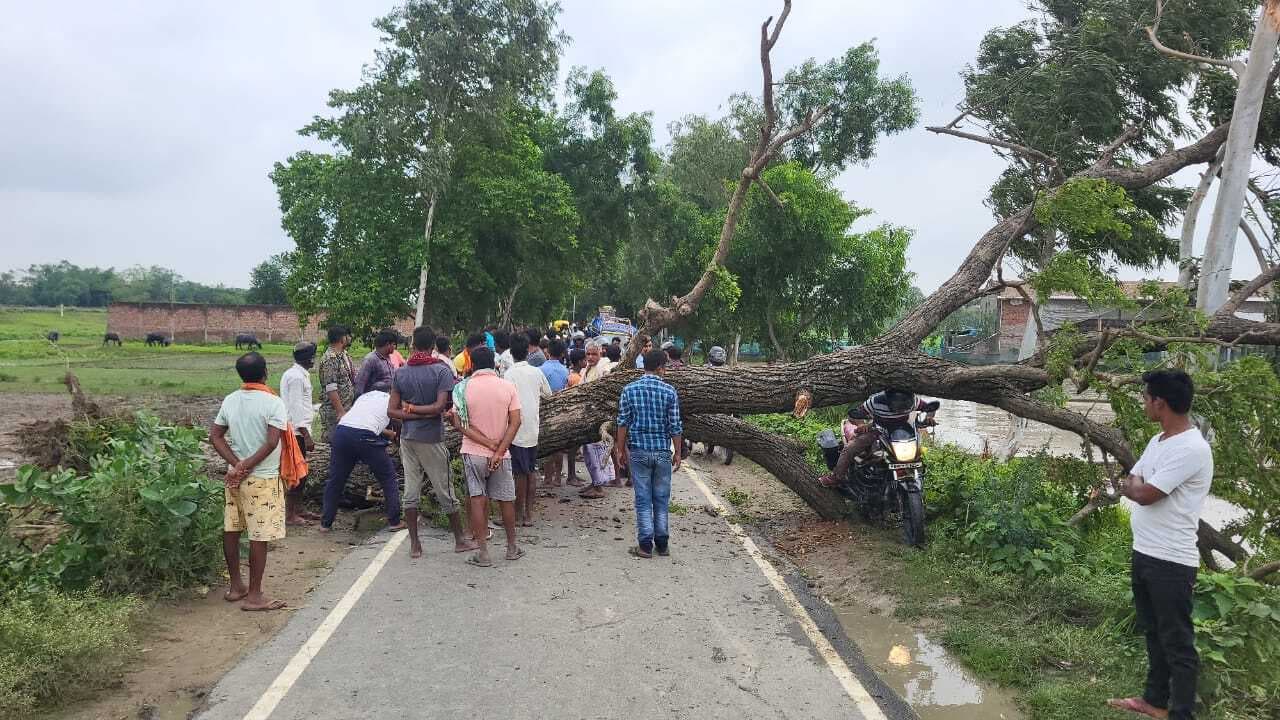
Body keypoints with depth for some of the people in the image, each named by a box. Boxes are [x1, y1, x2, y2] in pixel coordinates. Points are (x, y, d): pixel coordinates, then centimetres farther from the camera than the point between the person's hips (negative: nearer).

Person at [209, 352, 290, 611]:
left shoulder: (230, 401, 4)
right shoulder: (273, 403, -14)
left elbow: (215, 436, 3)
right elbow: (271, 443, -22)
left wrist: (237, 465, -4)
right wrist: (247, 466, -13)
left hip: (234, 477, 7)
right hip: (262, 479, -7)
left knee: (231, 530, 15)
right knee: (259, 537, -1)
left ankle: (236, 587, 27)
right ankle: (253, 596, 4)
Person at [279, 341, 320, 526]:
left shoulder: (299, 374, 14)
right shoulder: (296, 377, -16)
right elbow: (296, 409, -20)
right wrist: (306, 436, -21)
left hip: (297, 431, 10)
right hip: (296, 432, -10)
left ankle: (298, 509, 25)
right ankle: (290, 515, 0)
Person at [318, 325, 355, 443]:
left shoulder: (344, 355, 13)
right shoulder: (330, 359, -17)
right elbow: (331, 389, -22)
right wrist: (341, 412, -23)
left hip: (347, 409, 9)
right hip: (335, 412, -9)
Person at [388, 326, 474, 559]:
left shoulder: (400, 373, 2)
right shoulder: (442, 371, -10)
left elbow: (392, 411, -2)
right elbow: (440, 407, -19)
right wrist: (417, 409, -7)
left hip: (408, 438, 4)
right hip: (432, 439, -4)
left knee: (411, 491, 8)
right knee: (445, 491, 7)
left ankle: (414, 544, 13)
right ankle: (460, 540, 18)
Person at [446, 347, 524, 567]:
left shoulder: (463, 388, -6)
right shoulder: (508, 387, -4)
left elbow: (459, 424, -12)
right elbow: (515, 422, -11)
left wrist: (488, 442, -14)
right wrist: (498, 451, -15)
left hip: (473, 453, -1)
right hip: (501, 455, 1)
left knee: (478, 500, 5)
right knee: (506, 500, 13)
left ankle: (482, 552, 4)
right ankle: (512, 547, 25)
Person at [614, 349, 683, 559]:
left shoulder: (629, 389, -3)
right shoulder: (669, 392, -4)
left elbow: (623, 423, -2)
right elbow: (675, 426, -3)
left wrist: (620, 449, 8)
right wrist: (678, 453, 7)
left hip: (639, 451, 0)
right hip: (663, 451, 0)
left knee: (643, 500, 5)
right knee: (662, 499, 11)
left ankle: (645, 545, 7)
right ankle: (662, 544, 17)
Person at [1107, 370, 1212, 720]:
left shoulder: (1191, 448, -21)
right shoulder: (1158, 441, 10)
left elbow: (1144, 494, -21)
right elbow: (1131, 485, 13)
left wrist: (1130, 485, 0)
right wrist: (1135, 486, -8)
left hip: (1171, 562, -9)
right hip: (1144, 554, 10)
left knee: (1177, 642, 2)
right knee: (1154, 634, 21)